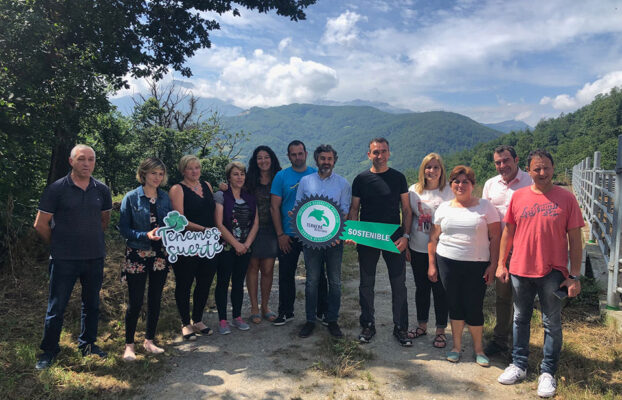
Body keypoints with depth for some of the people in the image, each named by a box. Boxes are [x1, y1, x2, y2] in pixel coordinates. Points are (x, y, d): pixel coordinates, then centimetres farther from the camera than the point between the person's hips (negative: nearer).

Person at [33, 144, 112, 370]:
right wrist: (58, 245, 5)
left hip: (94, 258, 4)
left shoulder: (102, 190, 3)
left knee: (91, 304, 15)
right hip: (64, 259, -3)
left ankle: (88, 344, 32)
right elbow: (41, 225, -3)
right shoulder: (57, 189, -7)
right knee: (56, 307, 6)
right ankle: (48, 351, 23)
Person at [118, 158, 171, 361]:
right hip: (137, 255, -4)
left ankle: (149, 341, 27)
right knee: (135, 302, 0)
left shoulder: (165, 198, 5)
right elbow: (123, 228, -9)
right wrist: (146, 235, -22)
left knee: (155, 300, 12)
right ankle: (129, 344, 17)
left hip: (159, 255, 4)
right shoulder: (132, 198, -7)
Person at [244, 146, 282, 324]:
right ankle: (254, 308, 18)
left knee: (268, 269, 4)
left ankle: (265, 306, 21)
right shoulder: (250, 179, 1)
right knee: (253, 267, 6)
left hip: (271, 230, 1)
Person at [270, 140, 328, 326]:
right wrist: (280, 234, -7)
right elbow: (274, 207, -1)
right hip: (288, 236, 0)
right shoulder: (281, 176, 0)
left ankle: (322, 311, 23)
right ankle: (285, 312, 23)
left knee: (318, 274, 8)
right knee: (286, 275, 8)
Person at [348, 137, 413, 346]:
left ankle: (400, 327, 21)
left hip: (394, 238, 0)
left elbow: (407, 209, 4)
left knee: (399, 284, 5)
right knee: (366, 284, 9)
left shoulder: (398, 178, 3)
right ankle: (368, 325, 25)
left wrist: (405, 235, -8)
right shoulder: (361, 179, 3)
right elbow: (354, 209, 6)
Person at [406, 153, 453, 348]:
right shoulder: (413, 190, 5)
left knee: (440, 289, 4)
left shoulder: (449, 192, -3)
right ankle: (421, 325, 30)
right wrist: (405, 244, 8)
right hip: (418, 248, 3)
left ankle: (441, 330, 19)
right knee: (421, 287, 14)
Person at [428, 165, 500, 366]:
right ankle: (456, 345, 26)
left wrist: (493, 265, -7)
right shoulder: (444, 208, 8)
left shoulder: (485, 206, 1)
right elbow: (434, 238, 11)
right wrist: (432, 264, 7)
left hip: (477, 265, -2)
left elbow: (495, 238, -1)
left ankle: (478, 348, 22)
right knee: (454, 305, 9)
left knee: (474, 307, 1)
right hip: (448, 263, 2)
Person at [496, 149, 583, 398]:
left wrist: (574, 276, -7)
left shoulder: (566, 198, -5)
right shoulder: (518, 196, 1)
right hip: (520, 270, 3)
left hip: (552, 273, -2)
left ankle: (547, 373, 24)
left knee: (552, 324, 8)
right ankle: (518, 366, 29)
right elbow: (508, 231, 8)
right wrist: (501, 263, 5)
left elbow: (575, 239, -4)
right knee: (520, 320, 14)